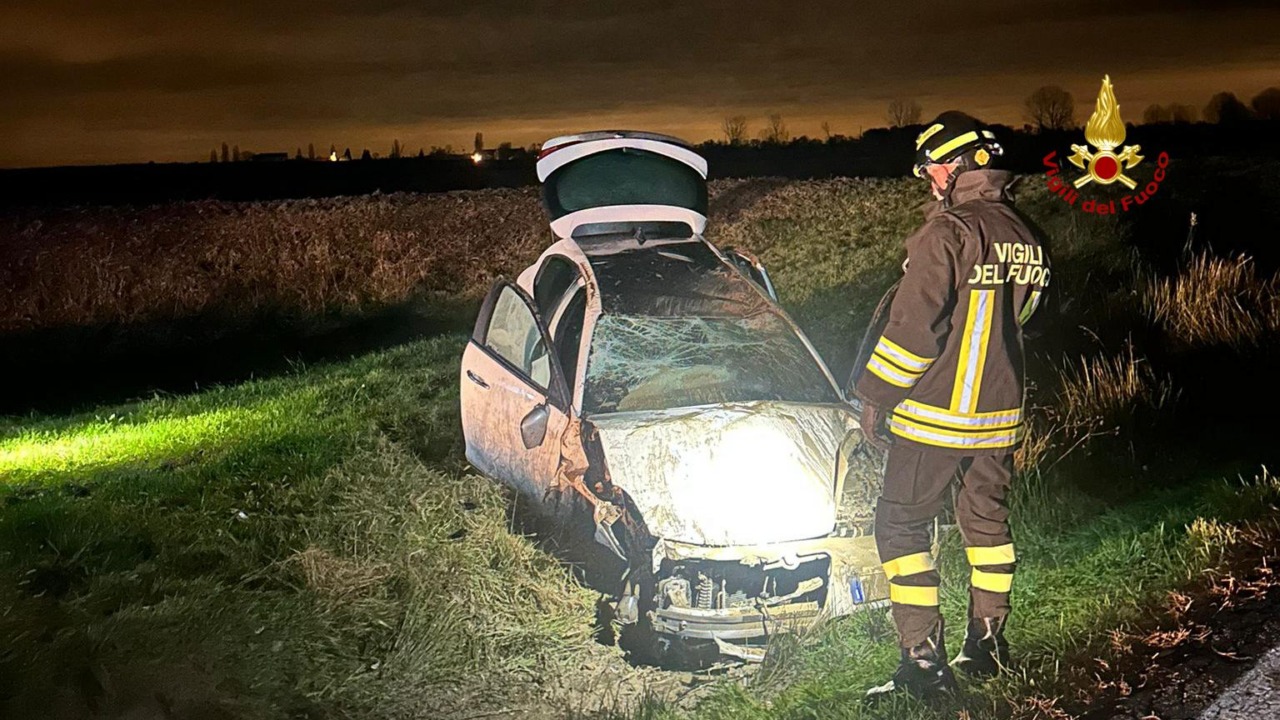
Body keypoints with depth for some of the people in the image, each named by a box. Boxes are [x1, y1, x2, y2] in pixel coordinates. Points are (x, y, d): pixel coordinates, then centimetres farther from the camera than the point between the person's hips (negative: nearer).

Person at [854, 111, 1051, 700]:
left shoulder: (946, 233, -17)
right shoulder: (1024, 237, 8)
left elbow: (912, 326, -19)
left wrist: (876, 397, -9)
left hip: (934, 413, -7)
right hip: (1001, 412, 8)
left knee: (901, 525, 2)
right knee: (987, 519, 19)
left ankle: (924, 663, 0)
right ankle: (987, 645, 29)